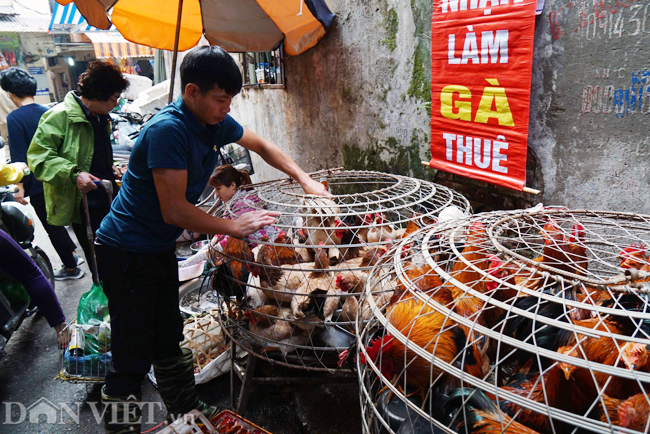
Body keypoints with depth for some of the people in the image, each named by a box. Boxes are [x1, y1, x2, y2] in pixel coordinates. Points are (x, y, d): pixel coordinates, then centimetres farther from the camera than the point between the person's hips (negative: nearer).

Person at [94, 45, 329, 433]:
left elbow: (261, 145, 13)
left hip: (160, 248, 8)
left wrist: (306, 180, 3)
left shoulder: (215, 121, -2)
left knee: (169, 339, 20)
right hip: (126, 252, -8)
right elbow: (174, 211, -28)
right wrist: (234, 226, -20)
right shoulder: (168, 129, -26)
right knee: (133, 354, -2)